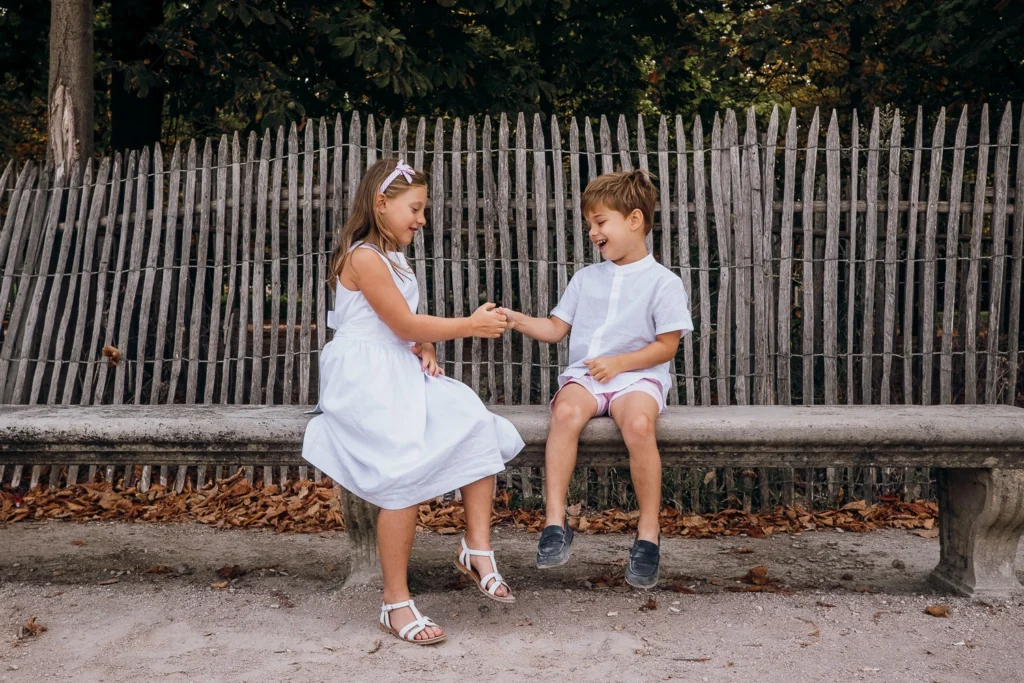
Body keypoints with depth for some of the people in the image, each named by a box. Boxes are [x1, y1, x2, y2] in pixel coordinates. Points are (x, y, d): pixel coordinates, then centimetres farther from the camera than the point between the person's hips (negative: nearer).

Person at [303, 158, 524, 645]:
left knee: (477, 427, -11)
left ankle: (478, 547, -5)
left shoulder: (393, 258, 21)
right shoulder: (363, 257, -10)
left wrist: (425, 349, -1)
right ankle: (396, 602, -13)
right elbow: (404, 324, -14)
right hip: (364, 379, -9)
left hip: (401, 372, 9)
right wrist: (470, 325, -8)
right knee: (410, 469, -24)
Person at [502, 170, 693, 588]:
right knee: (566, 412, -32)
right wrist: (517, 320, 2)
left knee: (638, 423, -36)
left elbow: (667, 346, -1)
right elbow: (556, 328, 17)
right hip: (583, 374, 3)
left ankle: (648, 533, -21)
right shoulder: (586, 278, 19)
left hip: (637, 375, -3)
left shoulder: (662, 282, 4)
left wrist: (619, 363, -11)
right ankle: (555, 522, -29)